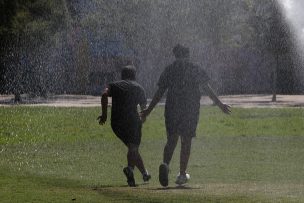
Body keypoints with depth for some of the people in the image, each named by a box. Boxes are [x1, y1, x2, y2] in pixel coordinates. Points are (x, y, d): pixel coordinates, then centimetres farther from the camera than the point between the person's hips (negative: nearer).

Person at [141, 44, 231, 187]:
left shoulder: (169, 70, 6)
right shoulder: (195, 70, 3)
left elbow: (159, 92, 5)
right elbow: (207, 89, 2)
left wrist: (149, 110, 12)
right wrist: (220, 104, 9)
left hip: (172, 109, 1)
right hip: (191, 110, -1)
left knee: (171, 140, 6)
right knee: (186, 141, 7)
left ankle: (165, 164, -23)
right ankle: (182, 174, 8)